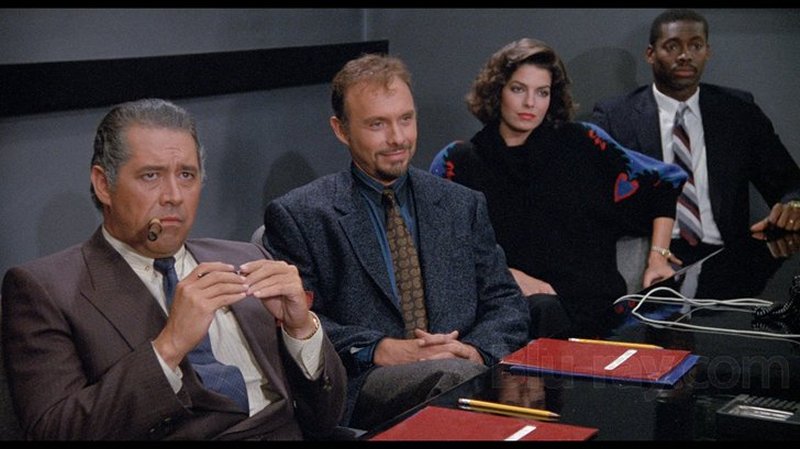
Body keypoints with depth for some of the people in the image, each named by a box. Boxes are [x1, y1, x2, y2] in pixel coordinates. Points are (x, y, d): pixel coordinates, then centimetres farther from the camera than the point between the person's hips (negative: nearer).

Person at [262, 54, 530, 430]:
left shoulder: (463, 206, 19)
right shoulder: (297, 216, 6)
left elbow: (506, 302, 16)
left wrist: (477, 351, -6)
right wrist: (381, 351, -15)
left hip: (464, 367, 5)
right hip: (361, 386, -4)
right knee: (452, 375, -37)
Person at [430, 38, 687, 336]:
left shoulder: (580, 144, 13)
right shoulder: (458, 162, 11)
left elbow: (663, 182, 22)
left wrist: (658, 256, 12)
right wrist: (509, 275, -9)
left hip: (597, 302, 3)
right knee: (546, 311, -38)